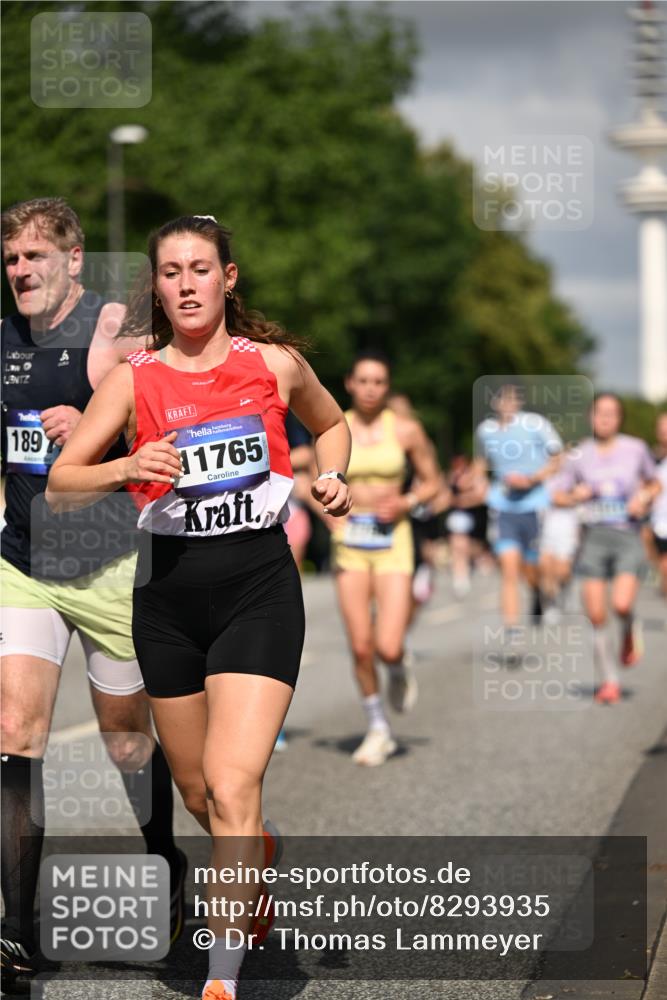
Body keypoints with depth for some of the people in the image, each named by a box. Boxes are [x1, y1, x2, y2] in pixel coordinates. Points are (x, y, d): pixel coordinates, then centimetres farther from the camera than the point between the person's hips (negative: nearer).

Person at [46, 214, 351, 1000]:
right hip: (169, 590, 2)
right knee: (197, 790, 15)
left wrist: (331, 478, 4)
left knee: (231, 784, -17)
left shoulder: (276, 363, 3)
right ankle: (257, 857, 49)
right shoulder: (135, 379, 0)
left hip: (258, 585, -2)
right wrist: (124, 470, -22)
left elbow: (331, 422, 24)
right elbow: (59, 484, -4)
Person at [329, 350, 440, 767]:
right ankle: (378, 730, 18)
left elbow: (431, 481, 9)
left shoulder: (406, 431, -1)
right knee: (361, 648, -2)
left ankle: (399, 669, 25)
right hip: (349, 540, 1)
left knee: (388, 648, -13)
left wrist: (405, 502, -10)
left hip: (392, 540, -1)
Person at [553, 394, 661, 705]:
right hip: (594, 536, 1)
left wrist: (645, 497, -4)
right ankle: (609, 681, 10)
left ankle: (630, 633, 15)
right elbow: (559, 496, 12)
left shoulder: (635, 449, 3)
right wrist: (575, 497, -9)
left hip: (628, 535, -1)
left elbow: (655, 484, 17)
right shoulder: (580, 455, 4)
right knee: (596, 616, -4)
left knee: (622, 604, -21)